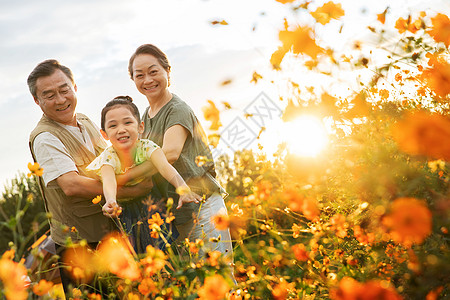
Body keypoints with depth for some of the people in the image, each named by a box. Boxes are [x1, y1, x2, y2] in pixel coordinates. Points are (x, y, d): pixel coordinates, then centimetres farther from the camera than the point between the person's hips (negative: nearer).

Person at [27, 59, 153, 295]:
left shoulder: (86, 122, 9)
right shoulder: (44, 138, -17)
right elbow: (71, 185, -29)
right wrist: (132, 190, -28)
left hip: (112, 233, 8)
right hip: (78, 243, -8)